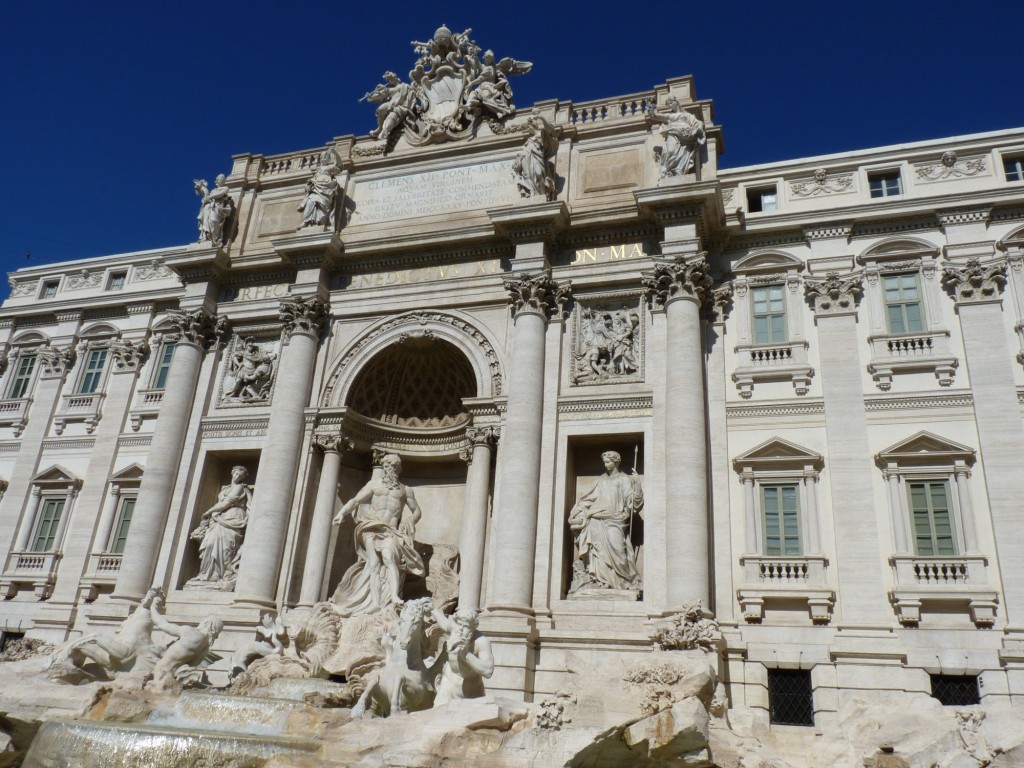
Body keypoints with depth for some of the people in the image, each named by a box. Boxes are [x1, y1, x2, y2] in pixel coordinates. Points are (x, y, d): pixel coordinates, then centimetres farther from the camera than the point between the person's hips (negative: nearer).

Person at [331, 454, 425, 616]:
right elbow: (356, 500, 7)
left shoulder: (405, 490, 20)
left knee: (389, 557, -28)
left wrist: (409, 524, 8)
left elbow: (417, 511, 27)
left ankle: (395, 596, -43)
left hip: (391, 532, 0)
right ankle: (376, 604, -22)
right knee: (374, 564, -16)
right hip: (372, 529, 1)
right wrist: (342, 512, -11)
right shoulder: (375, 484, 16)